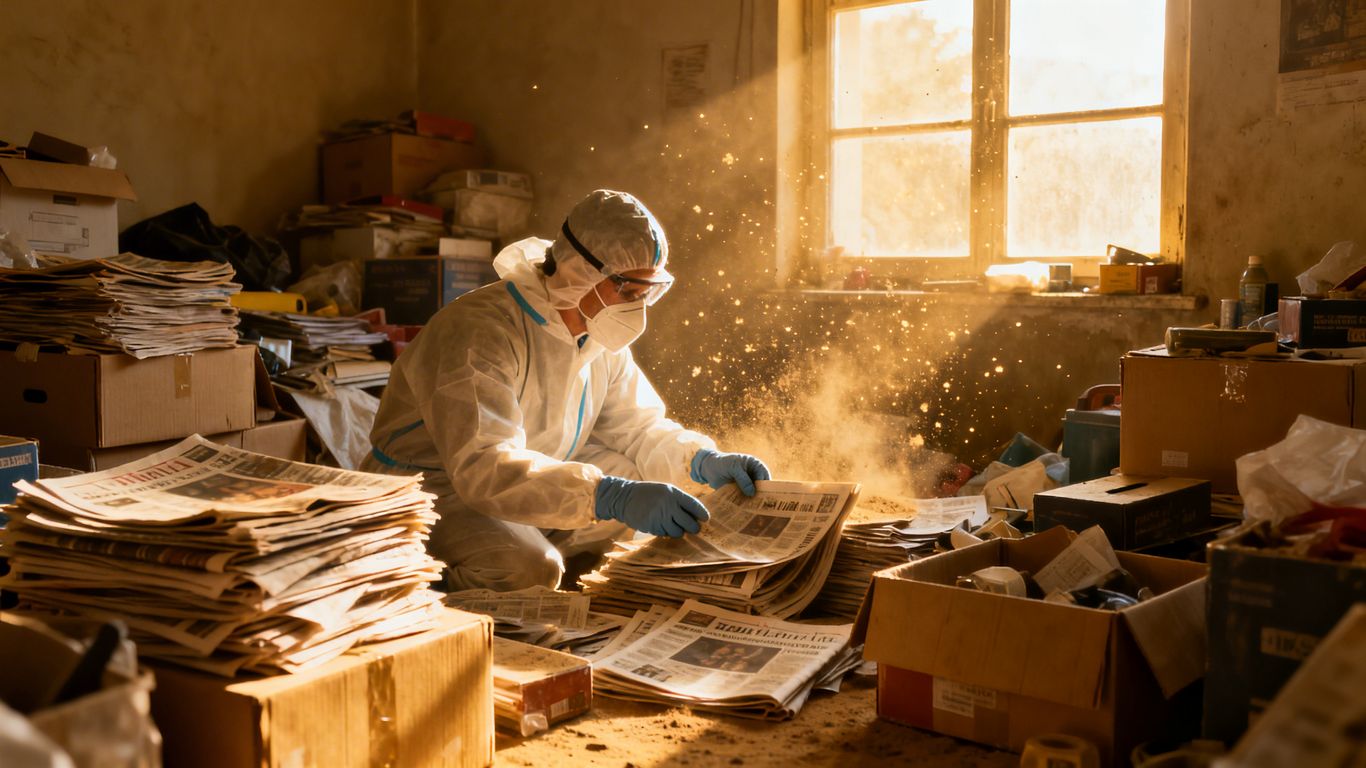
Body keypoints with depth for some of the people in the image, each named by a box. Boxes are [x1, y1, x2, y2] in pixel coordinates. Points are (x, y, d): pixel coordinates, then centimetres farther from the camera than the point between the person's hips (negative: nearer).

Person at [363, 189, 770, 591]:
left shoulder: (601, 333, -1)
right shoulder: (481, 330, -28)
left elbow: (637, 427, 8)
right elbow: (483, 468, -40)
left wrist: (703, 462, -14)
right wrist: (612, 497, -50)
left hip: (527, 483, 8)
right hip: (431, 489, -8)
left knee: (640, 486, -6)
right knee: (528, 568, -33)